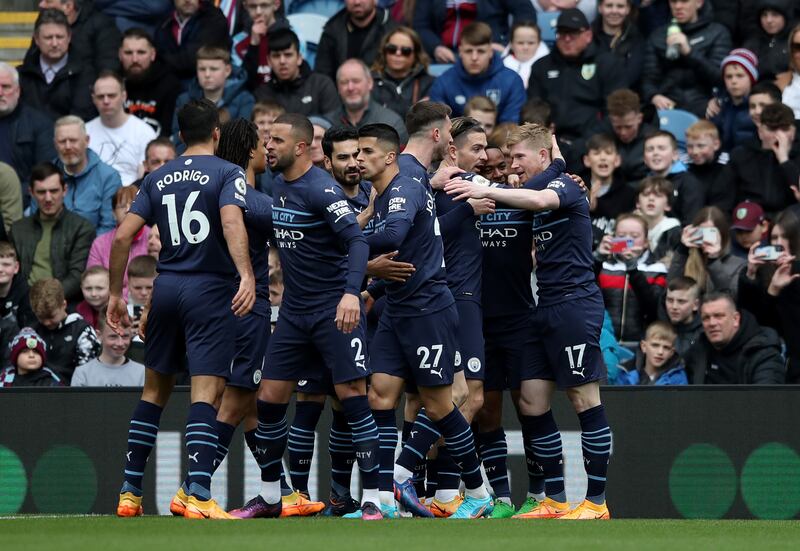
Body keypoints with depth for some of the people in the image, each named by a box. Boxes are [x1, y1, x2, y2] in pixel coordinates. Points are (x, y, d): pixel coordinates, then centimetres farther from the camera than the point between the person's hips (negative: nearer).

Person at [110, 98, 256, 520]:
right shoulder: (227, 174, -2)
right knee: (206, 393, -8)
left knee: (154, 391, 16)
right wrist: (246, 276, -32)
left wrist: (116, 293, 14)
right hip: (209, 290, -5)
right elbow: (232, 223, -21)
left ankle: (130, 492, 17)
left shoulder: (157, 179, 11)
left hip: (165, 289, 5)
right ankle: (198, 496, -20)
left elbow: (123, 235, 6)